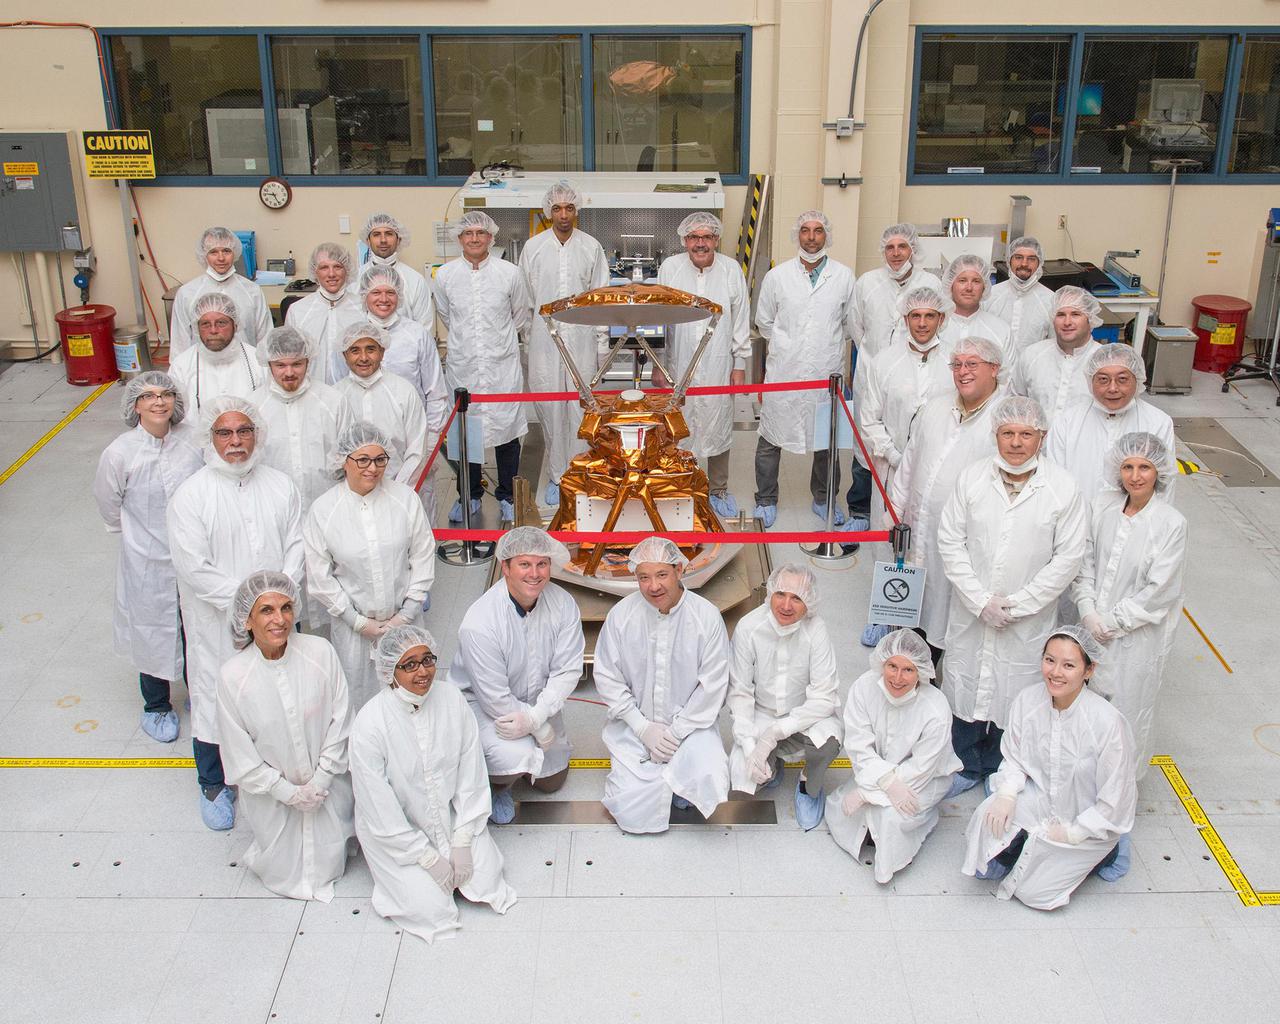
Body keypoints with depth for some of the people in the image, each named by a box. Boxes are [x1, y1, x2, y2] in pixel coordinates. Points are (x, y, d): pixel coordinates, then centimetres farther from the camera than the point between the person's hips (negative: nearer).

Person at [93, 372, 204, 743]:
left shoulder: (189, 447, -7)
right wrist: (137, 533, 11)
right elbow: (108, 504, -1)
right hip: (147, 563, -3)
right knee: (153, 631, 12)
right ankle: (156, 707, 34)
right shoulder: (120, 453, -16)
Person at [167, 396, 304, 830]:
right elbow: (193, 567, -15)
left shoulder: (280, 485, 2)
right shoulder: (191, 496, -11)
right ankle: (214, 786, 31)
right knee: (215, 698, 10)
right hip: (217, 625, -3)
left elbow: (296, 546, 1)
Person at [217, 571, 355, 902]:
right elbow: (239, 754, -12)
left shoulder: (320, 652, -19)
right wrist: (289, 792, -11)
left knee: (328, 867, 16)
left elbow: (340, 720, -9)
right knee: (284, 876, 14)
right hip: (272, 793, -1)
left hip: (327, 785, 1)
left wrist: (320, 781, -10)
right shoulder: (233, 675, -22)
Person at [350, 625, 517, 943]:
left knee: (485, 881, -7)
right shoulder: (370, 723, -24)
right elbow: (380, 809, -19)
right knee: (431, 907, -12)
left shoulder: (451, 700, -13)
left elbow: (471, 774, -6)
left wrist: (462, 842, -9)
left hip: (451, 815, 4)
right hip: (396, 832, -3)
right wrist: (429, 858, -15)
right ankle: (408, 874, 18)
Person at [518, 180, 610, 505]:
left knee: (581, 405, 0)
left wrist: (599, 336, 5)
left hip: (581, 337, 0)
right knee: (549, 406, 3)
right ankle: (556, 476, 14)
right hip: (544, 338, 0)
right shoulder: (533, 247, 3)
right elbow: (525, 296, 8)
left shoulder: (591, 247, 3)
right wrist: (529, 335, 6)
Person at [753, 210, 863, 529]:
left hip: (828, 372, 1)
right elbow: (764, 321, 12)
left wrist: (828, 344, 13)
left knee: (828, 438, 12)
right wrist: (788, 344, 12)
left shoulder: (844, 276, 2)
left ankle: (823, 499, 30)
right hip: (784, 372, -1)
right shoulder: (777, 276, 1)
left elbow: (852, 323, 13)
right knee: (770, 438, 4)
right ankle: (766, 500, 21)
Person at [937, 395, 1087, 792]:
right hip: (970, 612, 2)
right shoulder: (972, 477, -4)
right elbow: (950, 540, -3)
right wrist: (980, 599, -10)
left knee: (1015, 694, 8)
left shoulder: (1063, 488, -8)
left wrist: (1018, 604, -11)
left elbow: (1068, 557, -7)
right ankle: (968, 766, 34)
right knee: (966, 685, 13)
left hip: (1029, 621, -2)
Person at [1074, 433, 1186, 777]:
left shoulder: (1171, 524, -15)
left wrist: (1112, 622, -11)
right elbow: (1084, 562, 2)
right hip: (1094, 629, 4)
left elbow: (1158, 591, -14)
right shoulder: (1102, 506, -3)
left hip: (1138, 635, -4)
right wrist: (1089, 613, -8)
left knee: (1128, 709, 8)